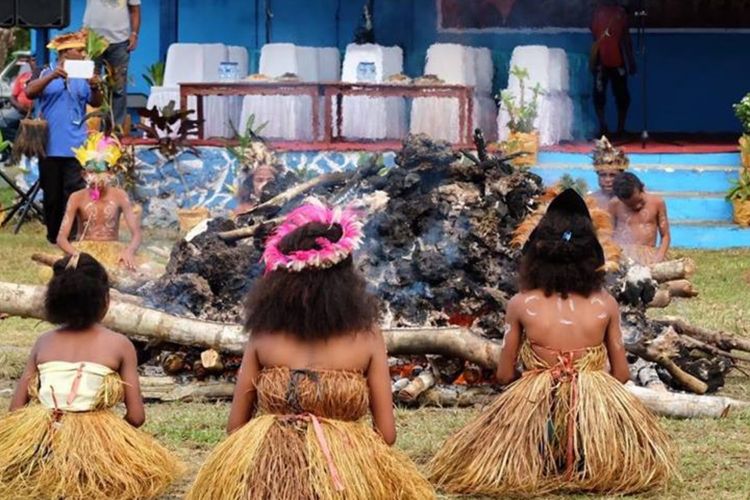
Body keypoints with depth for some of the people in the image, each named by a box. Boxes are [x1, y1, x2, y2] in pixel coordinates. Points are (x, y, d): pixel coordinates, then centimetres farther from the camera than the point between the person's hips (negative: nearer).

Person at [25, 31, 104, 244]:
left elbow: (96, 103, 2)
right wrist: (52, 77, -28)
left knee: (74, 192, -9)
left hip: (76, 146, 1)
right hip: (51, 146, -1)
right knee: (52, 193, 7)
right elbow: (30, 92, -14)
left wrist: (95, 88, -19)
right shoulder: (47, 74, 2)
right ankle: (54, 233, 18)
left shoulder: (82, 77, 7)